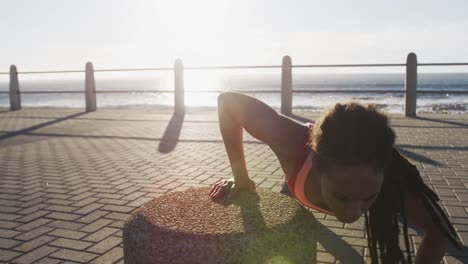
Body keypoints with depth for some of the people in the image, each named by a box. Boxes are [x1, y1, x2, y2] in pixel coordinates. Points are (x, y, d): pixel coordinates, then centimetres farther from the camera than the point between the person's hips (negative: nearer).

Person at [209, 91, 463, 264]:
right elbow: (229, 101, -40)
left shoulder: (389, 180, -46)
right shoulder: (294, 144, -52)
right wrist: (240, 178, -37)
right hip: (302, 189, 0)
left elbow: (438, 229, -30)